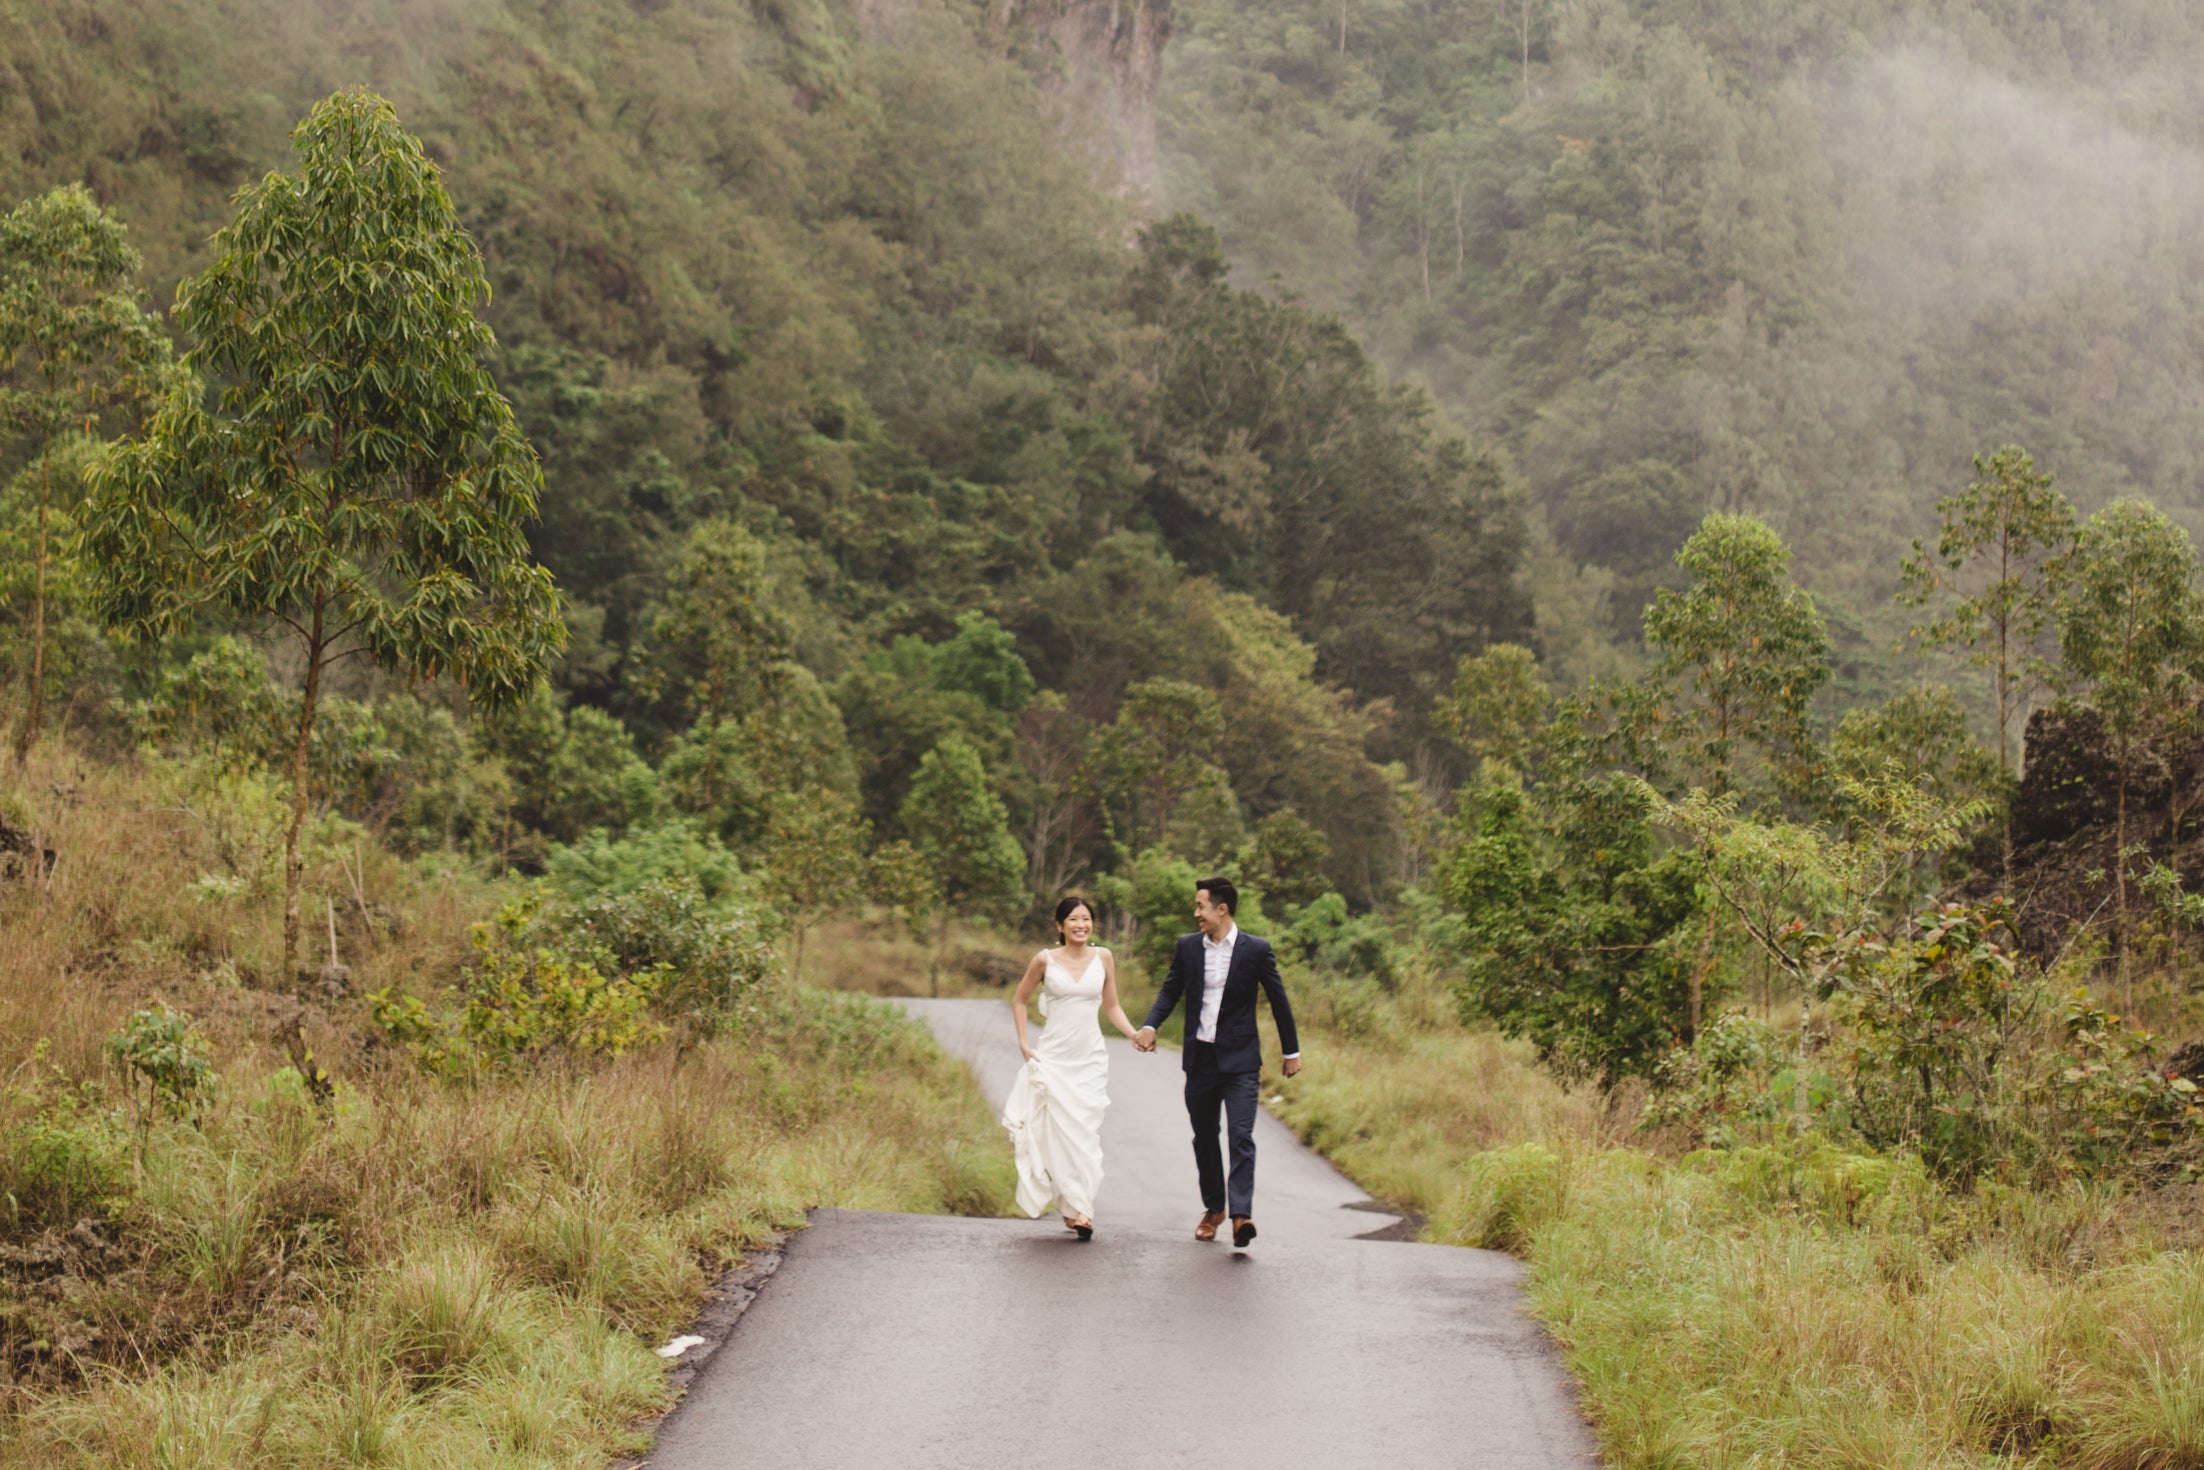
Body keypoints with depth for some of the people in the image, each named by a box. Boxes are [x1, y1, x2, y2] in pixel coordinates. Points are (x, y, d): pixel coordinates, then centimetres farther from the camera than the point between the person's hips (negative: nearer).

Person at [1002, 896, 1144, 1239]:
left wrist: (1135, 1034, -3)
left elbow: (1111, 1006, 12)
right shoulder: (1045, 960, -2)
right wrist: (1024, 1043, 1)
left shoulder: (1103, 958, 3)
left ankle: (1078, 1210, -2)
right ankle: (1075, 1207, 6)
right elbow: (1019, 1000, 10)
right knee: (1058, 1131, -4)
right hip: (1052, 1057, -1)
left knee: (1085, 1134, -3)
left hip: (1090, 1059, 1)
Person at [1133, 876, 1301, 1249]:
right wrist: (1150, 1026, -9)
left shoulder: (1256, 950, -5)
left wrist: (1292, 1051, 8)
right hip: (1200, 1057, 4)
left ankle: (1241, 1215, -22)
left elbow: (1278, 1000, 3)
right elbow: (1170, 991, 9)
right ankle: (1213, 1208, 27)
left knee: (1241, 1135, -15)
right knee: (1204, 1137, 12)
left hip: (1240, 1059, -4)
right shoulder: (1187, 947, 4)